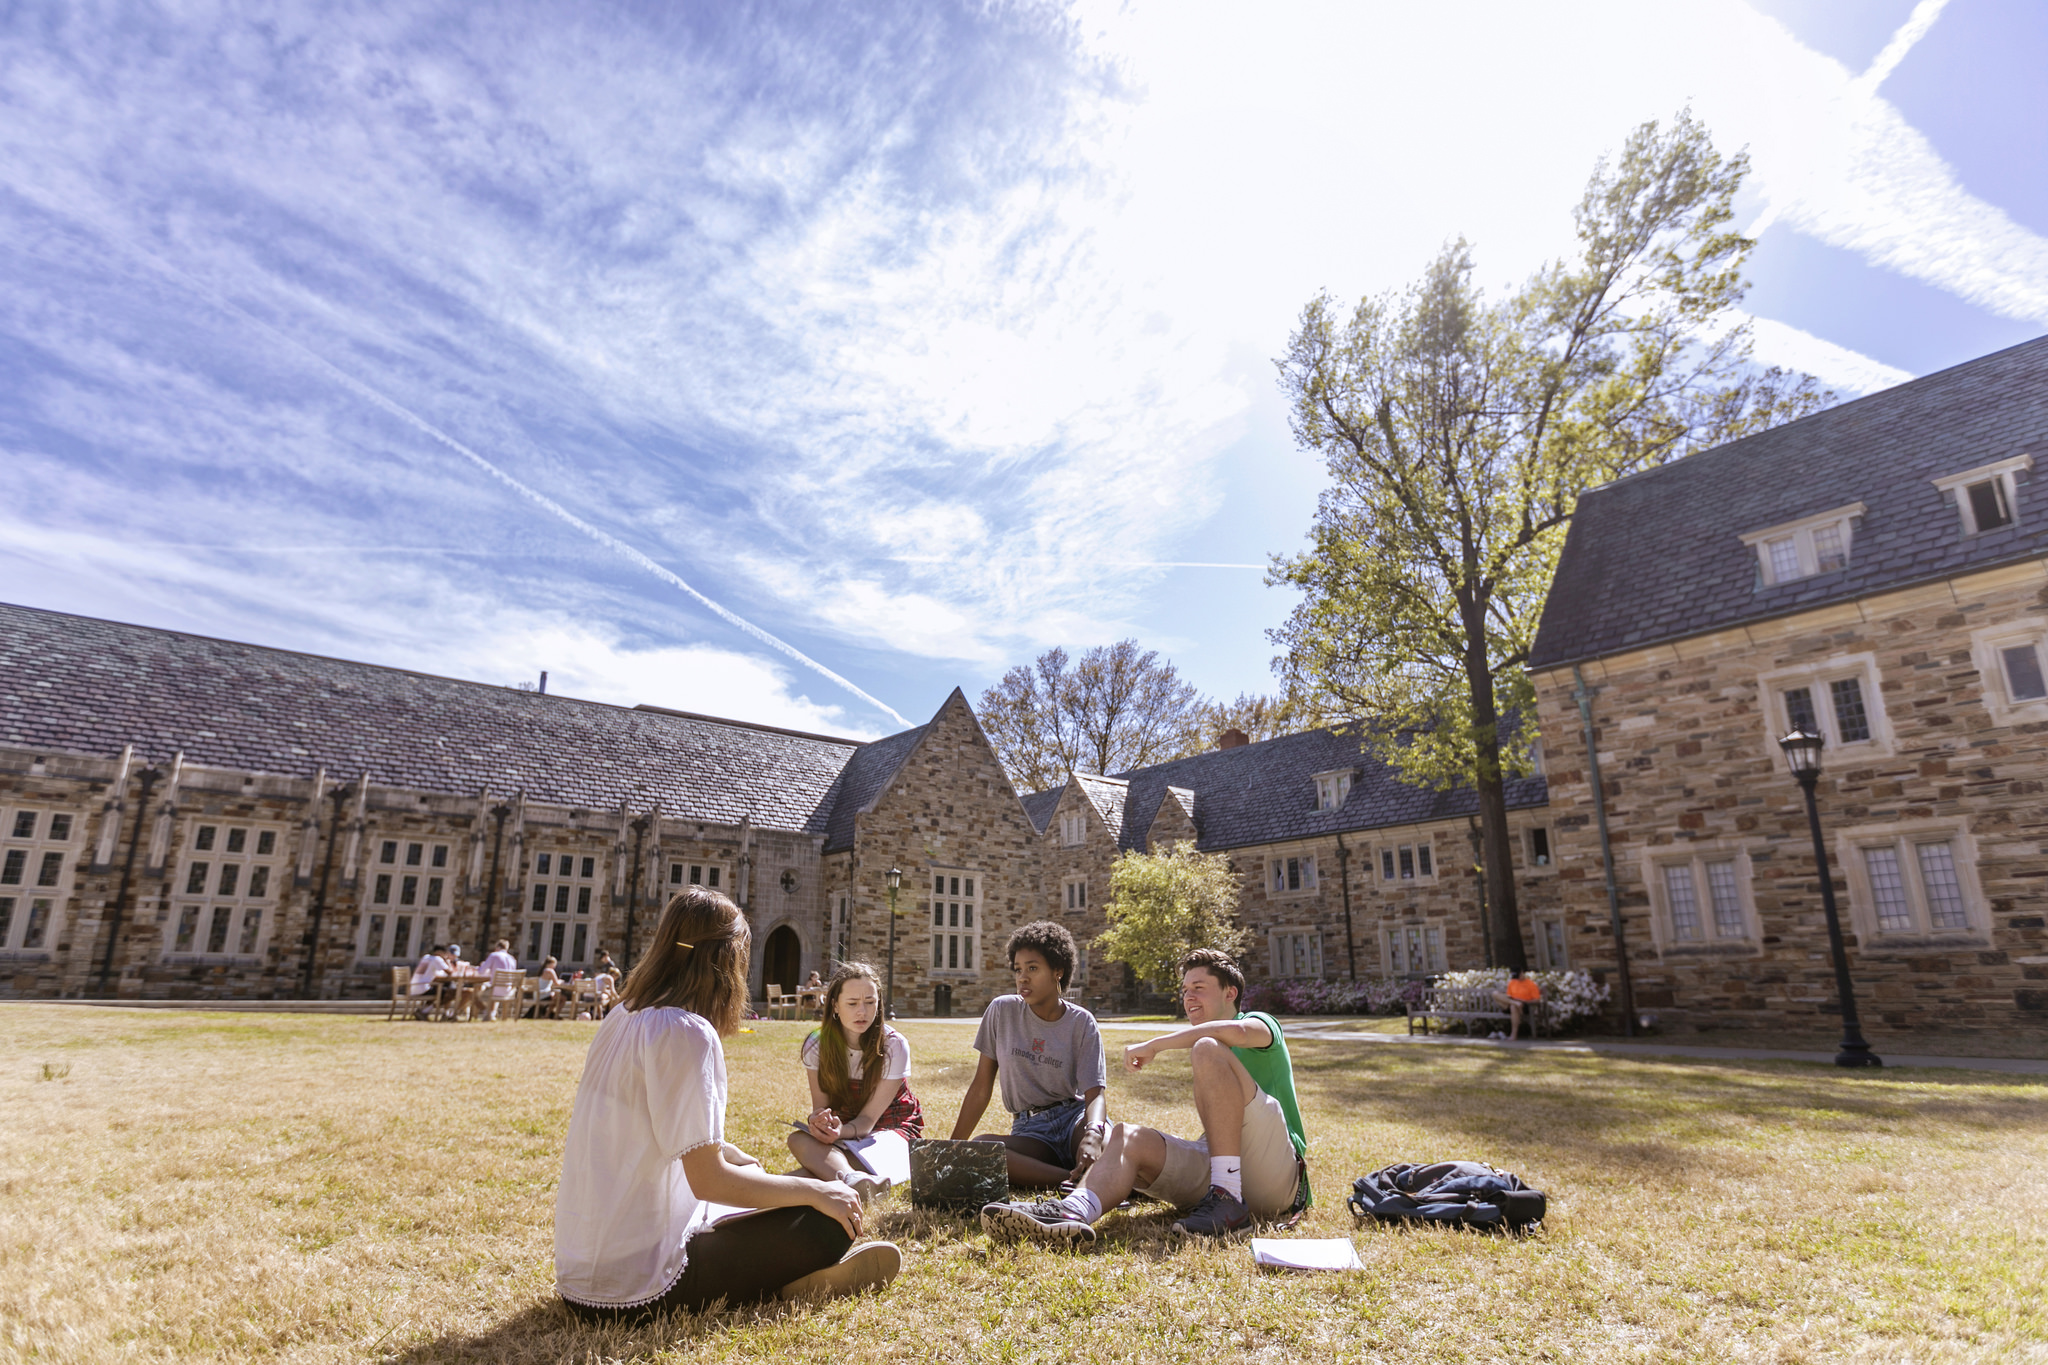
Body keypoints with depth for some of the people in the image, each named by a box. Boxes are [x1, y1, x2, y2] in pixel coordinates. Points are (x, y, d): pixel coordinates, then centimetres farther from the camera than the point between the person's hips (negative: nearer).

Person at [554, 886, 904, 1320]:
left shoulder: (622, 1020, 5)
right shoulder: (687, 1032, -21)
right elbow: (708, 1179, -22)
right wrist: (814, 1191, -11)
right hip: (636, 1291, -9)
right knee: (832, 1222, -6)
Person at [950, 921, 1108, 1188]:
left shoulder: (1081, 1022, -2)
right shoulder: (1001, 1011, 1)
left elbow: (1094, 1093, -11)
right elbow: (981, 1087, 6)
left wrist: (1093, 1134, -34)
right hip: (1030, 1130, 3)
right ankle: (1087, 1180, -33)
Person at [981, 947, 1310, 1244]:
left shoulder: (1260, 1023, 7)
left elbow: (1236, 1030, -18)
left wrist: (1153, 1045, -13)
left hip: (1278, 1175, -6)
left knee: (1207, 1049, -22)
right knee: (1128, 1136, -16)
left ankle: (1228, 1199, -26)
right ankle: (1072, 1213, -45)